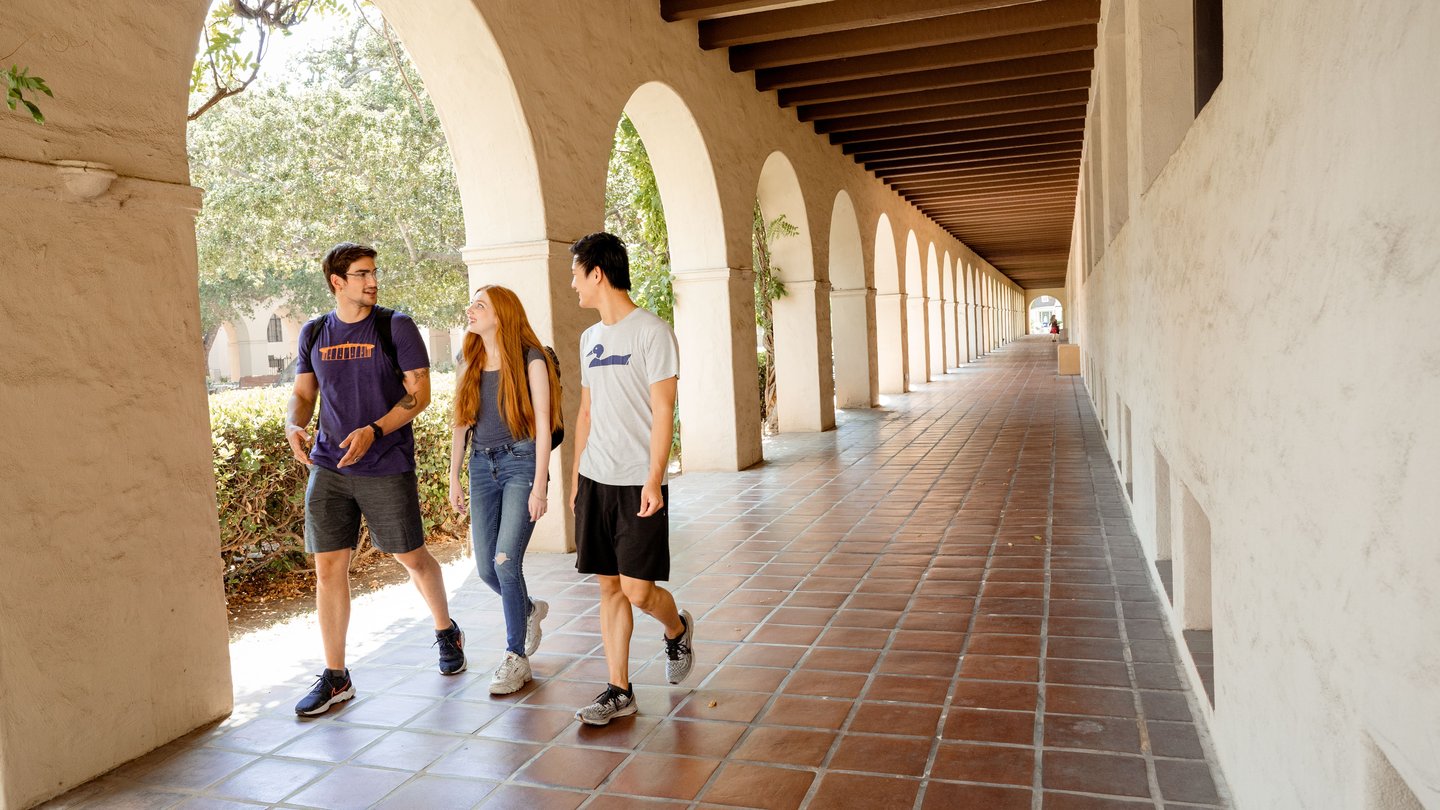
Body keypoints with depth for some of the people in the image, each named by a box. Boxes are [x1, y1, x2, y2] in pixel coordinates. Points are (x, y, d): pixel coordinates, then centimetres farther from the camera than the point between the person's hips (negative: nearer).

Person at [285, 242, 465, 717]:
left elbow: (419, 392, -7)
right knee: (328, 568, 2)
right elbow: (303, 394, 15)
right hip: (328, 467, 3)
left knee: (412, 558, 7)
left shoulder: (395, 326, -4)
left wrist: (373, 431, -20)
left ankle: (446, 632, 34)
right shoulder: (314, 333, 8)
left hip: (387, 467, -3)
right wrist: (293, 427, -8)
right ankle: (335, 678, 13)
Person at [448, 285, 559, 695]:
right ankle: (529, 610, 36)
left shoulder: (530, 359, -7)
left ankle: (516, 658, 1)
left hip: (521, 462, -6)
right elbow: (461, 423, 14)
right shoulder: (468, 361, 10)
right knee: (486, 567, 5)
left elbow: (543, 425, -9)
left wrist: (539, 486, -13)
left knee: (505, 560, -13)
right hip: (483, 466, 6)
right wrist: (454, 477, 11)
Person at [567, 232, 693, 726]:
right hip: (595, 481, 7)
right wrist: (576, 477, 17)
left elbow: (663, 411, -12)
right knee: (609, 587, 8)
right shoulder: (590, 338, 14)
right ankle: (618, 691, 17)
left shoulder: (651, 332, -9)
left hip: (637, 484, -6)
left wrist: (653, 480, -18)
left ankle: (678, 629, 27)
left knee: (638, 590, -5)